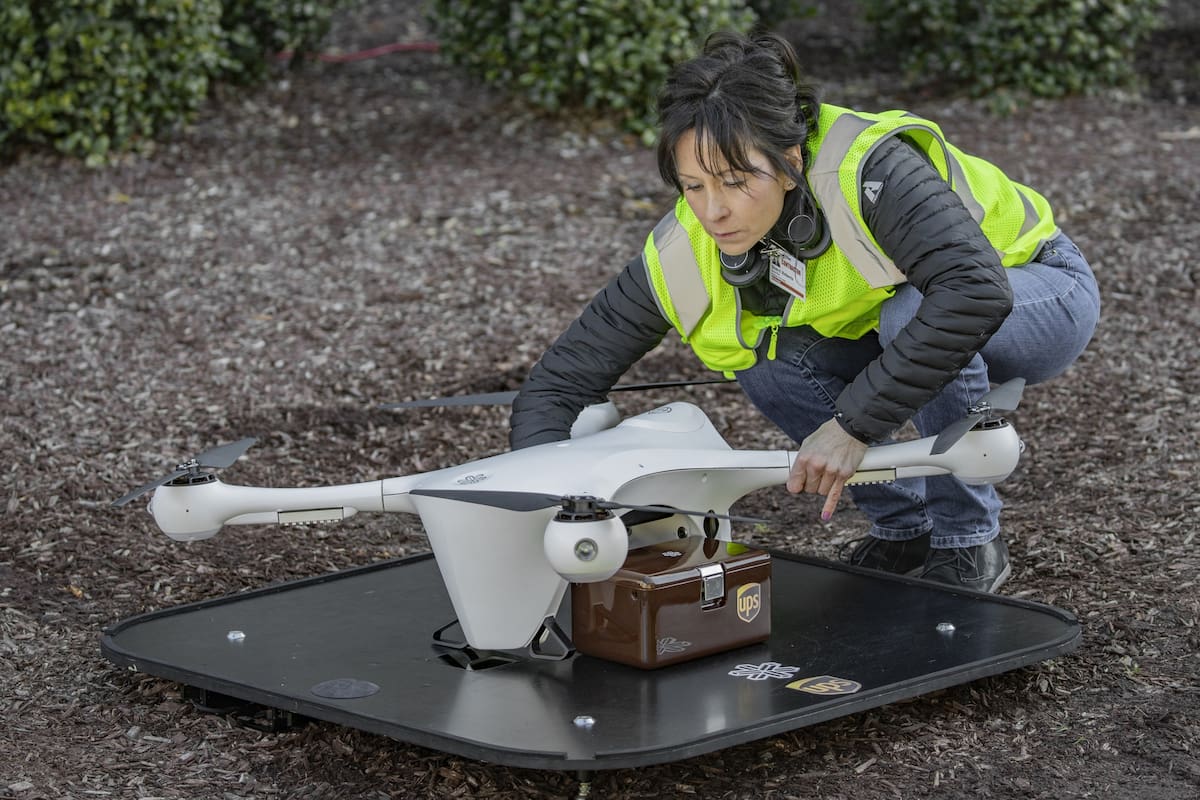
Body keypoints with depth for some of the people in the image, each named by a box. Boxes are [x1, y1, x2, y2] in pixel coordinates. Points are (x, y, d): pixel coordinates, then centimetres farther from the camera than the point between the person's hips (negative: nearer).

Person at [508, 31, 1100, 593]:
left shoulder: (868, 171, -38)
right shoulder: (680, 258, -22)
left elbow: (977, 292, -51)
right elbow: (561, 378, -17)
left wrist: (856, 422, -50)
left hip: (1042, 296, -5)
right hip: (891, 324, 5)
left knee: (915, 313, -35)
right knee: (763, 358, -20)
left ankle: (970, 545, -15)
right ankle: (905, 528, -1)